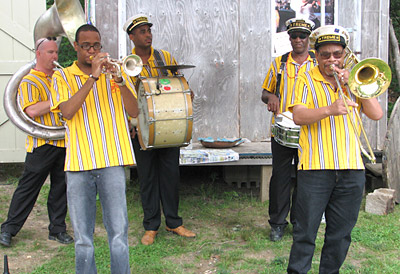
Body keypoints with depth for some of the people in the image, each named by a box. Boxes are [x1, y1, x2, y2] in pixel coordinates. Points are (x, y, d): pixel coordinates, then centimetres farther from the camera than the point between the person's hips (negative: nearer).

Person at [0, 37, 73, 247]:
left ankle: (57, 229, 19)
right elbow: (32, 110, -20)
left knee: (60, 187, 9)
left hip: (63, 142, 6)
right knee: (28, 188, 0)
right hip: (42, 143, -6)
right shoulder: (29, 81, -5)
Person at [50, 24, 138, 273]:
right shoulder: (63, 76, 10)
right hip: (79, 163, 0)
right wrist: (93, 77, -14)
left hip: (112, 161, 0)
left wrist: (119, 80, -12)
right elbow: (67, 112, -9)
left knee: (119, 233, -3)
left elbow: (134, 112, 3)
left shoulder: (112, 72, 13)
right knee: (83, 237, 6)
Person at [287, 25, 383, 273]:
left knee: (341, 232, 11)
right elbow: (298, 116, -11)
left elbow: (377, 114, 5)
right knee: (306, 231, 0)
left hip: (352, 169, 4)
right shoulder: (307, 80, 5)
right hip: (315, 167, -3)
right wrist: (329, 110, -27)